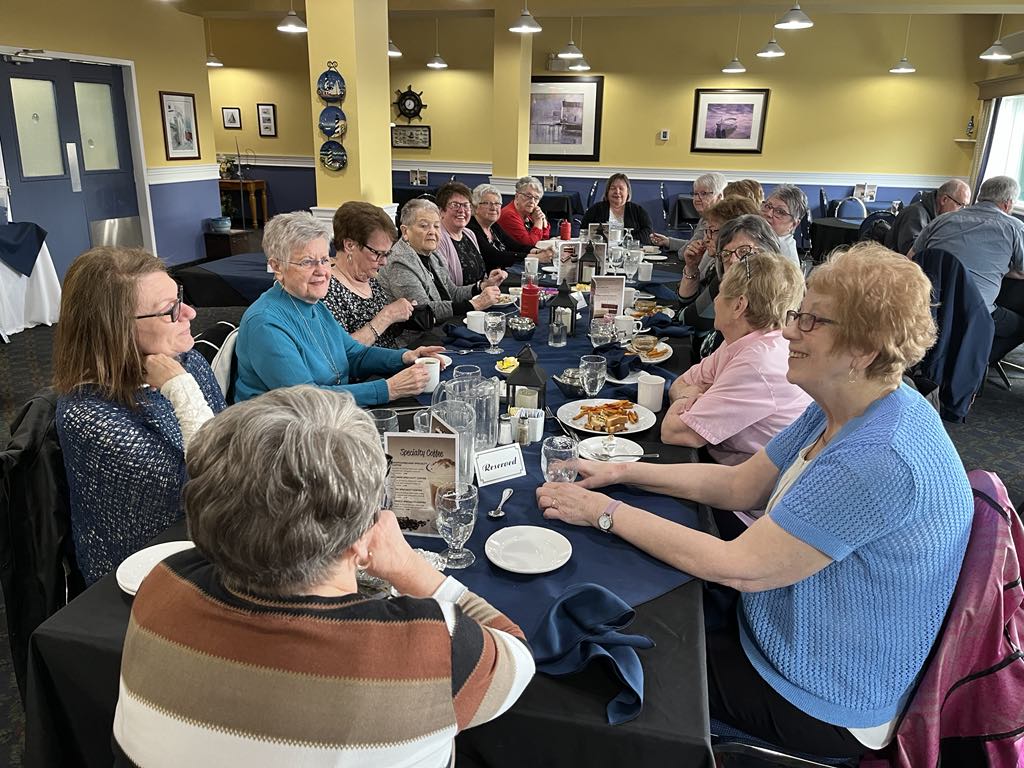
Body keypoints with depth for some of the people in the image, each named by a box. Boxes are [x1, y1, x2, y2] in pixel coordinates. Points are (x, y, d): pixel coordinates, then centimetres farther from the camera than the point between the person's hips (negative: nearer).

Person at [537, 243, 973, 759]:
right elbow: (738, 486, 3)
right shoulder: (839, 415, -2)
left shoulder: (881, 458, -33)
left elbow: (737, 568, -31)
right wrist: (623, 472, -6)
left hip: (822, 708, -8)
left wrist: (606, 513, -23)